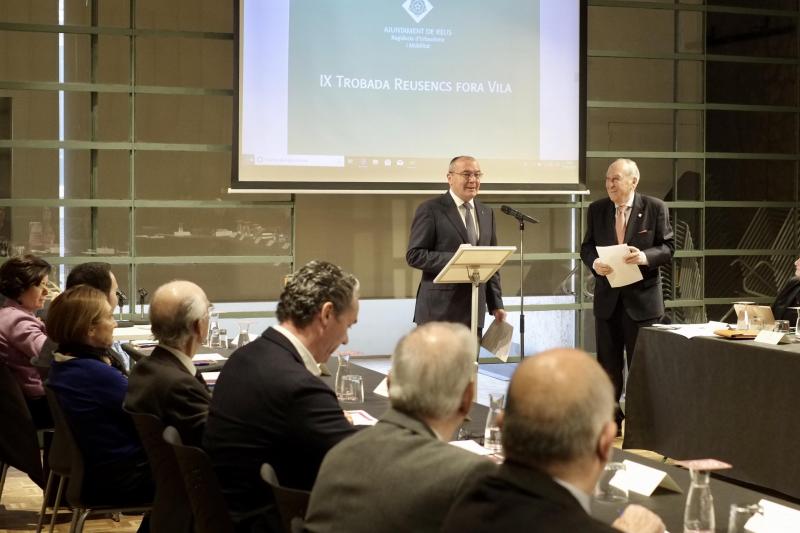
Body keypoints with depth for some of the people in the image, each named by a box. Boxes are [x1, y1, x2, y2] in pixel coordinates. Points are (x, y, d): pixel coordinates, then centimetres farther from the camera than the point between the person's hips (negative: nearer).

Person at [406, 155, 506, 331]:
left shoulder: (486, 213, 17)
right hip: (439, 310, -6)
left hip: (474, 311, 6)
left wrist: (496, 305, 10)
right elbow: (414, 255, -9)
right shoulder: (430, 209, -3)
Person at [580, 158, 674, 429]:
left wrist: (645, 256, -23)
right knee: (608, 363, 10)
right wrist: (594, 263, -13)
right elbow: (587, 246, 9)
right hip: (607, 297, 3)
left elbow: (668, 247, -4)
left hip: (642, 297, -3)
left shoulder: (655, 208, -5)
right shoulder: (597, 209, 4)